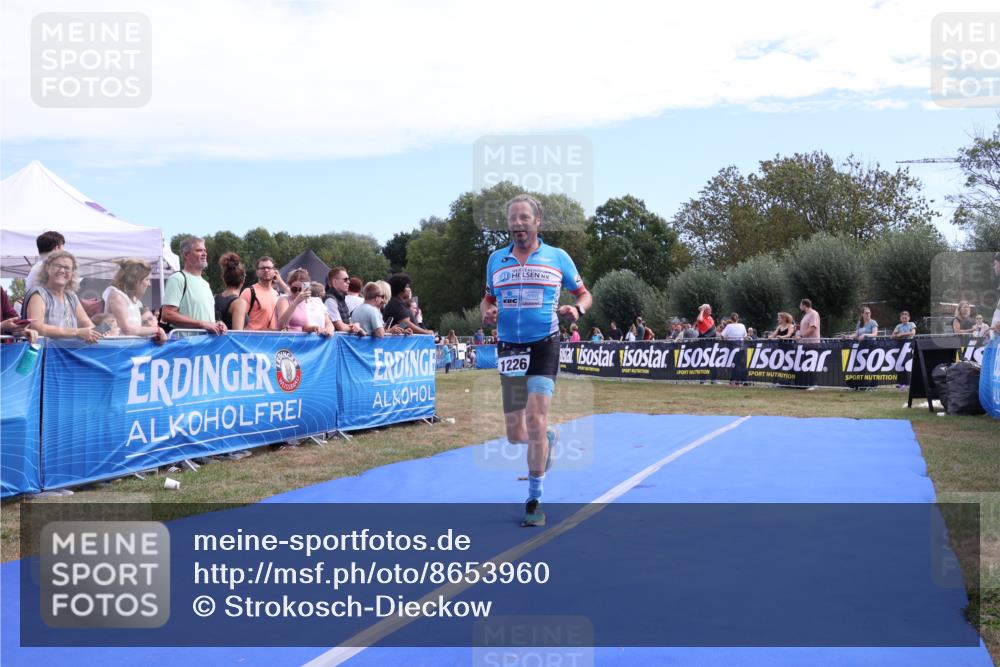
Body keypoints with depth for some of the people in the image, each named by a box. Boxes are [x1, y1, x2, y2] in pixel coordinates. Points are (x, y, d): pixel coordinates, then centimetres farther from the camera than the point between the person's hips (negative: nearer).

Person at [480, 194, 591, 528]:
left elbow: (584, 293, 11)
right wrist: (487, 313, -2)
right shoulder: (495, 259, 9)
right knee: (516, 435, 5)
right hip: (509, 349, 3)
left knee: (535, 418, -18)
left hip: (544, 347, -3)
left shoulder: (558, 258, 2)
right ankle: (549, 438, 43)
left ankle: (534, 501, -4)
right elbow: (488, 298, 21)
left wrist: (577, 309, -12)